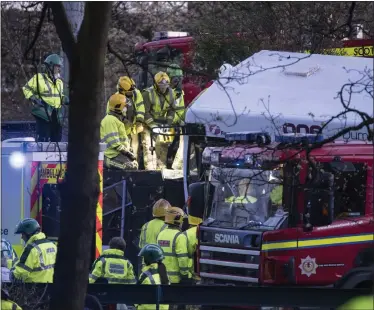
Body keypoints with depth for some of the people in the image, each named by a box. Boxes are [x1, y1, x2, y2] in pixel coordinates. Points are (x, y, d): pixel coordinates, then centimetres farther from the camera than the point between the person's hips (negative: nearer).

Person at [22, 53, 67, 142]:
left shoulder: (59, 82, 16)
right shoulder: (39, 78, -6)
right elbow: (26, 89, 0)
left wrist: (64, 99, 10)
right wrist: (33, 98, -14)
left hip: (56, 115, 7)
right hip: (43, 114, -7)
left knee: (57, 137, 11)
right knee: (43, 138, -9)